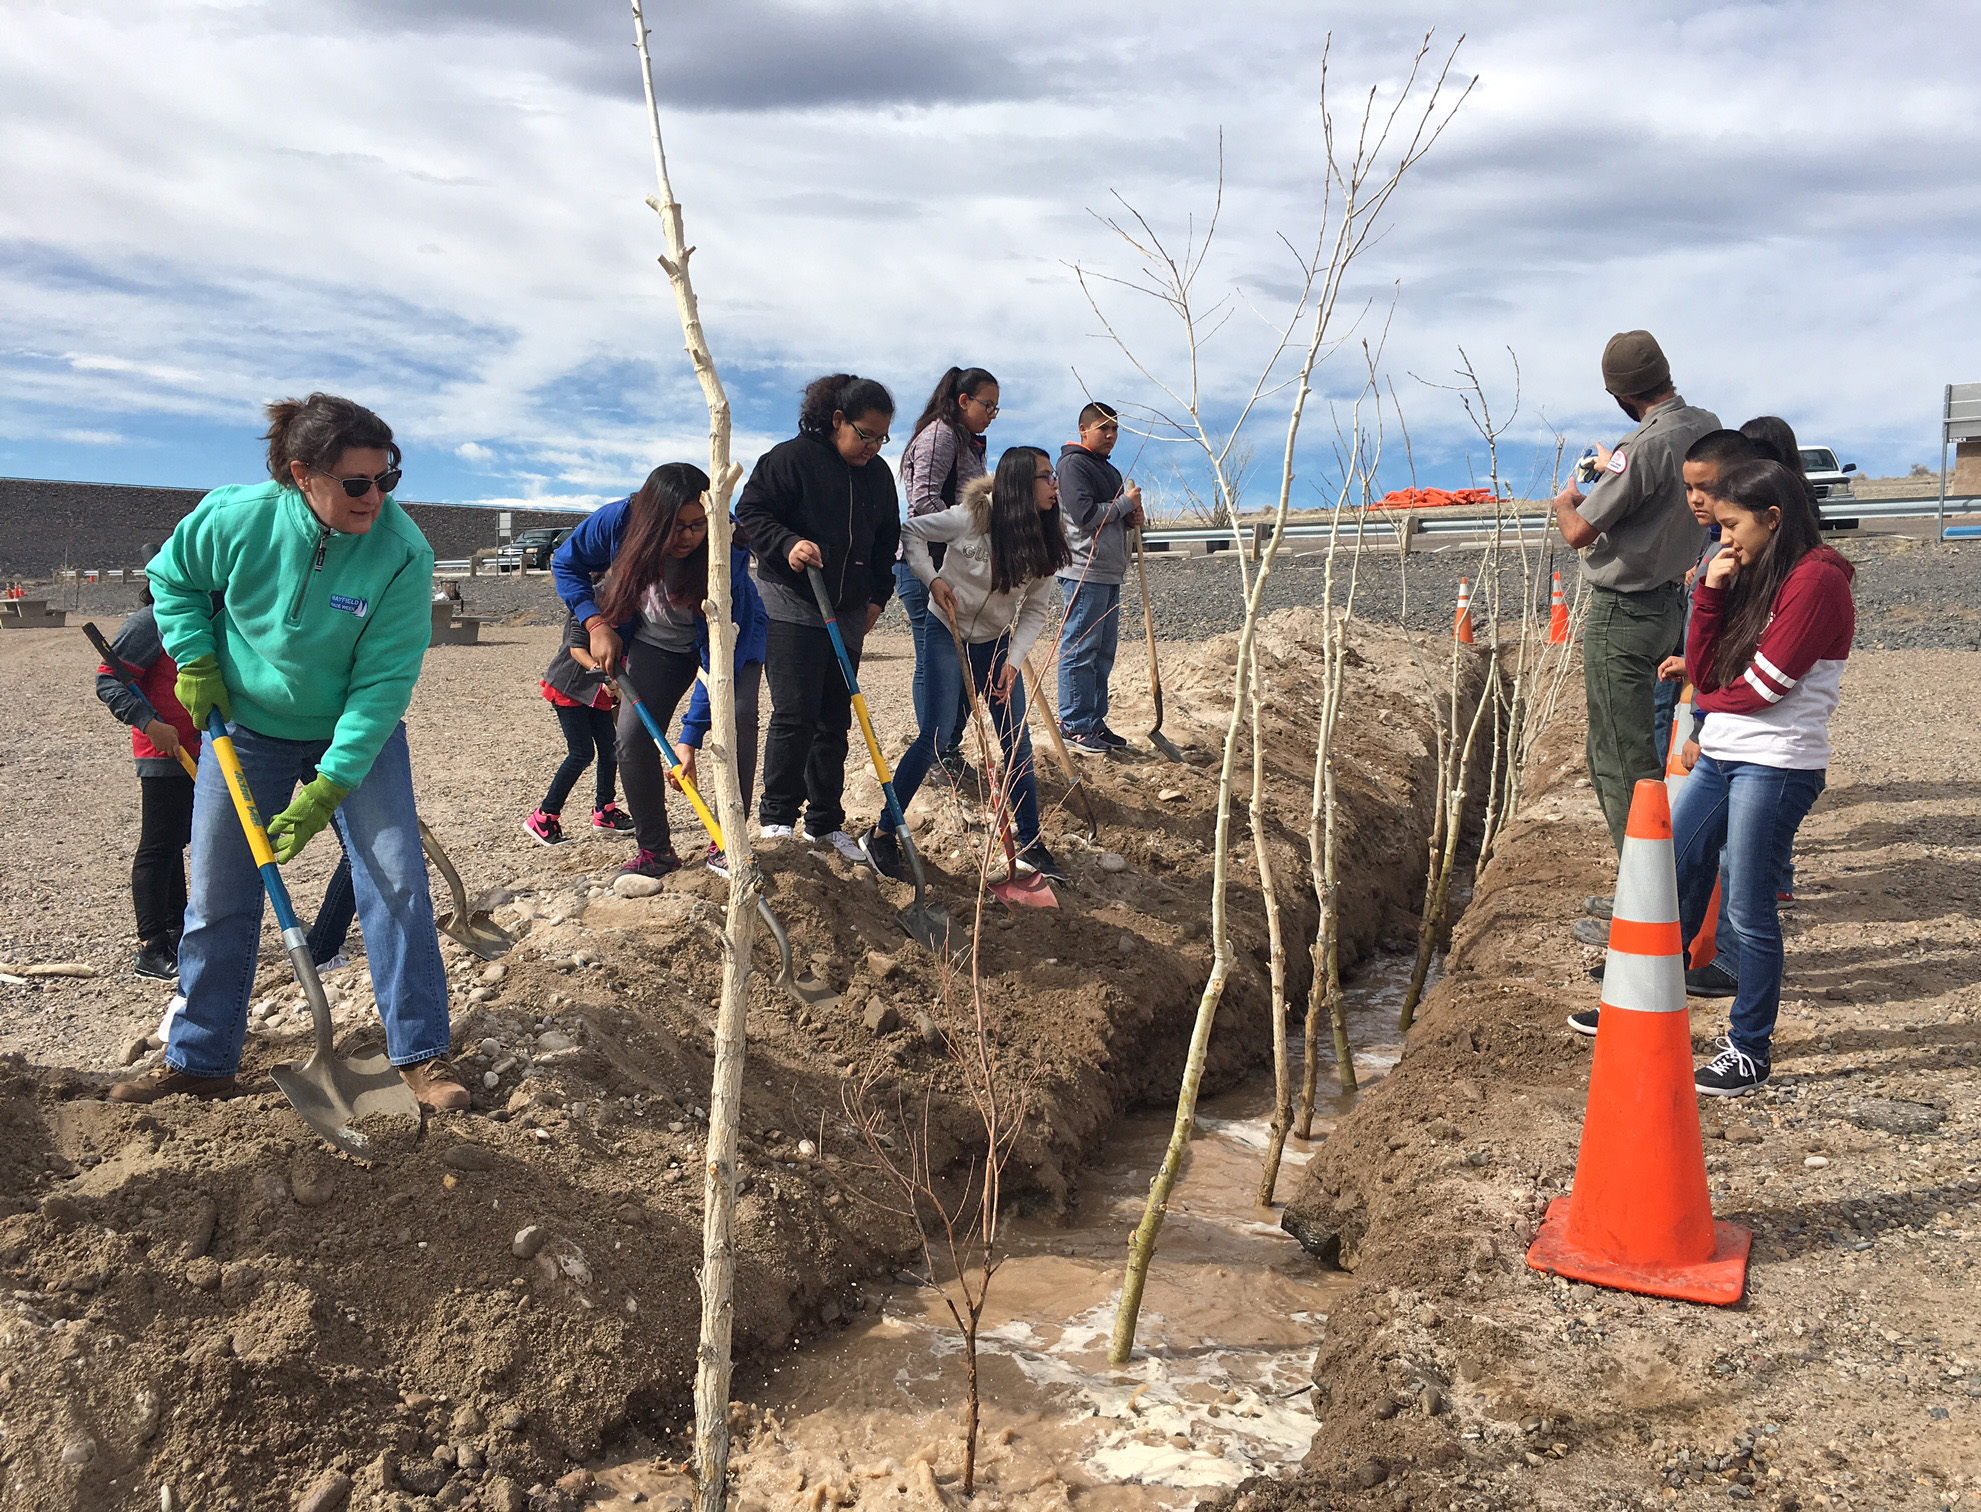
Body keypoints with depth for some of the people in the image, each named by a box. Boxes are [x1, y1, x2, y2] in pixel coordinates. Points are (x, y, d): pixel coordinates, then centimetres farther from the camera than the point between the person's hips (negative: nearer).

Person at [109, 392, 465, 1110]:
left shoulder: (403, 552, -26)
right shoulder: (236, 517, -21)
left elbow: (384, 680, -24)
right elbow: (172, 577, 2)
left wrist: (331, 786, -28)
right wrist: (196, 662, -8)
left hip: (358, 733, -2)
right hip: (244, 728, 2)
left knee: (396, 879, -10)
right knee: (216, 896, 7)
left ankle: (422, 1053, 2)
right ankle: (199, 1060, 24)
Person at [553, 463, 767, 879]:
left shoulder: (727, 554, -37)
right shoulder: (618, 522, -28)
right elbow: (566, 563, -7)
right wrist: (596, 624, -22)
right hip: (656, 640, 3)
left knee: (737, 718, -25)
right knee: (633, 735, -10)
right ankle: (654, 850, 4)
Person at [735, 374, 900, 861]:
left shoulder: (878, 474, 12)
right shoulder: (792, 457, -8)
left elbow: (887, 542, 21)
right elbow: (750, 513, -9)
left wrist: (877, 596, 13)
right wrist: (787, 544, -25)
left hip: (848, 615, 6)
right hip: (791, 607, -6)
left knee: (835, 720, 8)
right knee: (795, 714, -12)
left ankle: (825, 823, 16)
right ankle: (776, 816, 1)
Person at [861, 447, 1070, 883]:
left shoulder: (1045, 540, -9)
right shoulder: (974, 517, -23)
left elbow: (1036, 609, -5)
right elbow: (910, 531, -10)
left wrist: (1013, 659, -14)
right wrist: (933, 578, -20)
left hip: (997, 641, 5)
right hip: (949, 633, -5)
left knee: (1017, 743, 3)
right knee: (935, 737, -12)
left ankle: (1030, 845, 14)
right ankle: (882, 834, 0)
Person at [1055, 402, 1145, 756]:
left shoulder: (1109, 470, 23)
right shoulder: (1073, 464, -7)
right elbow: (1085, 514, -19)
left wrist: (1132, 518, 7)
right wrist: (1126, 503, -9)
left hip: (1109, 574, 10)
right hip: (1085, 572, -10)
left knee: (1103, 653, 11)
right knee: (1079, 651, -7)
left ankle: (1095, 722, 18)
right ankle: (1074, 726, -4)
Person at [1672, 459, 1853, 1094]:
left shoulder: (1817, 579, -12)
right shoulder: (1751, 577, 15)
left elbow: (1763, 683, -17)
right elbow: (1704, 673, 8)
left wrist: (1711, 697, 2)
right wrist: (1711, 592, -1)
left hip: (1777, 766, -9)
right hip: (1720, 755, 9)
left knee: (1749, 909, -2)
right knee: (1669, 883, 12)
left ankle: (1750, 1051, 11)